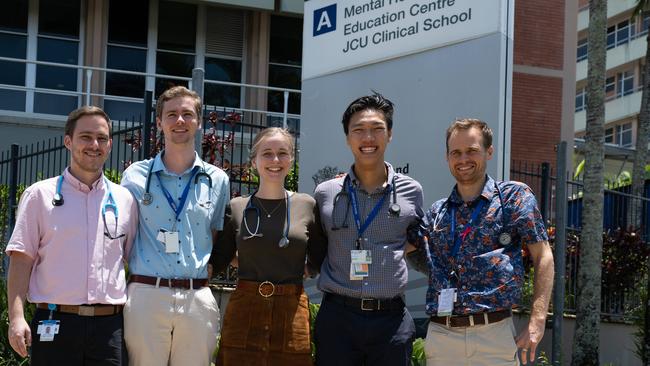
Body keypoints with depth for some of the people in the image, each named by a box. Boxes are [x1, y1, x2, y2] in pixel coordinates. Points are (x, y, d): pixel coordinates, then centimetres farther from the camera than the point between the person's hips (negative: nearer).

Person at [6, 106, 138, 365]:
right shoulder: (40, 195, 5)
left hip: (110, 325, 2)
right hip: (55, 324, -2)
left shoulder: (125, 200, 12)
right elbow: (21, 260, 1)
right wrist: (17, 317, -10)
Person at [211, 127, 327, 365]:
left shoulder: (307, 206, 5)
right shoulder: (236, 208, 5)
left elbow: (320, 261, 10)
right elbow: (216, 262, 9)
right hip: (244, 312, 0)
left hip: (292, 316, 0)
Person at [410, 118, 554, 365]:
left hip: (494, 334, -3)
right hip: (440, 334, 3)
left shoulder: (513, 196, 4)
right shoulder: (436, 213, 15)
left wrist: (537, 320, -10)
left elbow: (542, 257, 1)